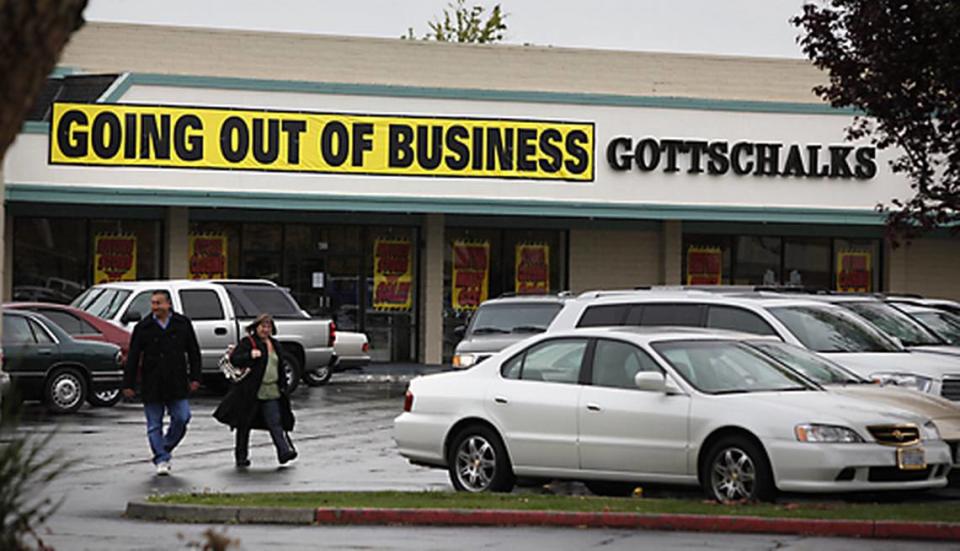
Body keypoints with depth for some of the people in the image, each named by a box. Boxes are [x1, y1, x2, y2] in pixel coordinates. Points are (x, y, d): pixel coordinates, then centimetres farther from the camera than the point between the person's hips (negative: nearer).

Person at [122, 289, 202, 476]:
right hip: (151, 387, -1)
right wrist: (128, 384, -2)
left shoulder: (182, 324, 4)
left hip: (177, 384, 1)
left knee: (181, 418, -4)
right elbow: (132, 358, 2)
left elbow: (193, 352, 11)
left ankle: (165, 449, 16)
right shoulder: (143, 328, 0)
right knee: (154, 425, 0)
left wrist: (195, 377, 5)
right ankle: (161, 460, 5)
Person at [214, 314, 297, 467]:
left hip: (271, 393, 4)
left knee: (275, 423, -5)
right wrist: (250, 355, -28)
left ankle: (285, 451, -13)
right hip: (250, 393, -4)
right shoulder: (247, 343, -3)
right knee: (244, 425, 5)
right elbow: (234, 359, -13)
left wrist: (283, 387, 18)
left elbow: (281, 367, 24)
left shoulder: (275, 345, 16)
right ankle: (241, 456, 14)